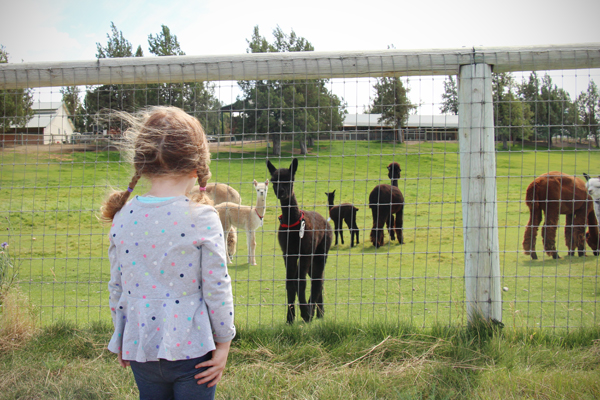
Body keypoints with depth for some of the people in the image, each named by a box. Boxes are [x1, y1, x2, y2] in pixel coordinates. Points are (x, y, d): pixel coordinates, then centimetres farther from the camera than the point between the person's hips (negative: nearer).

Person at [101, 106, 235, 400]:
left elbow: (116, 287, 6)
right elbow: (217, 288, -12)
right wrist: (224, 344, -1)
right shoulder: (203, 218, -15)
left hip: (141, 346, 4)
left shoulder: (122, 217, -3)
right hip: (191, 351, -4)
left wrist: (121, 338, 19)